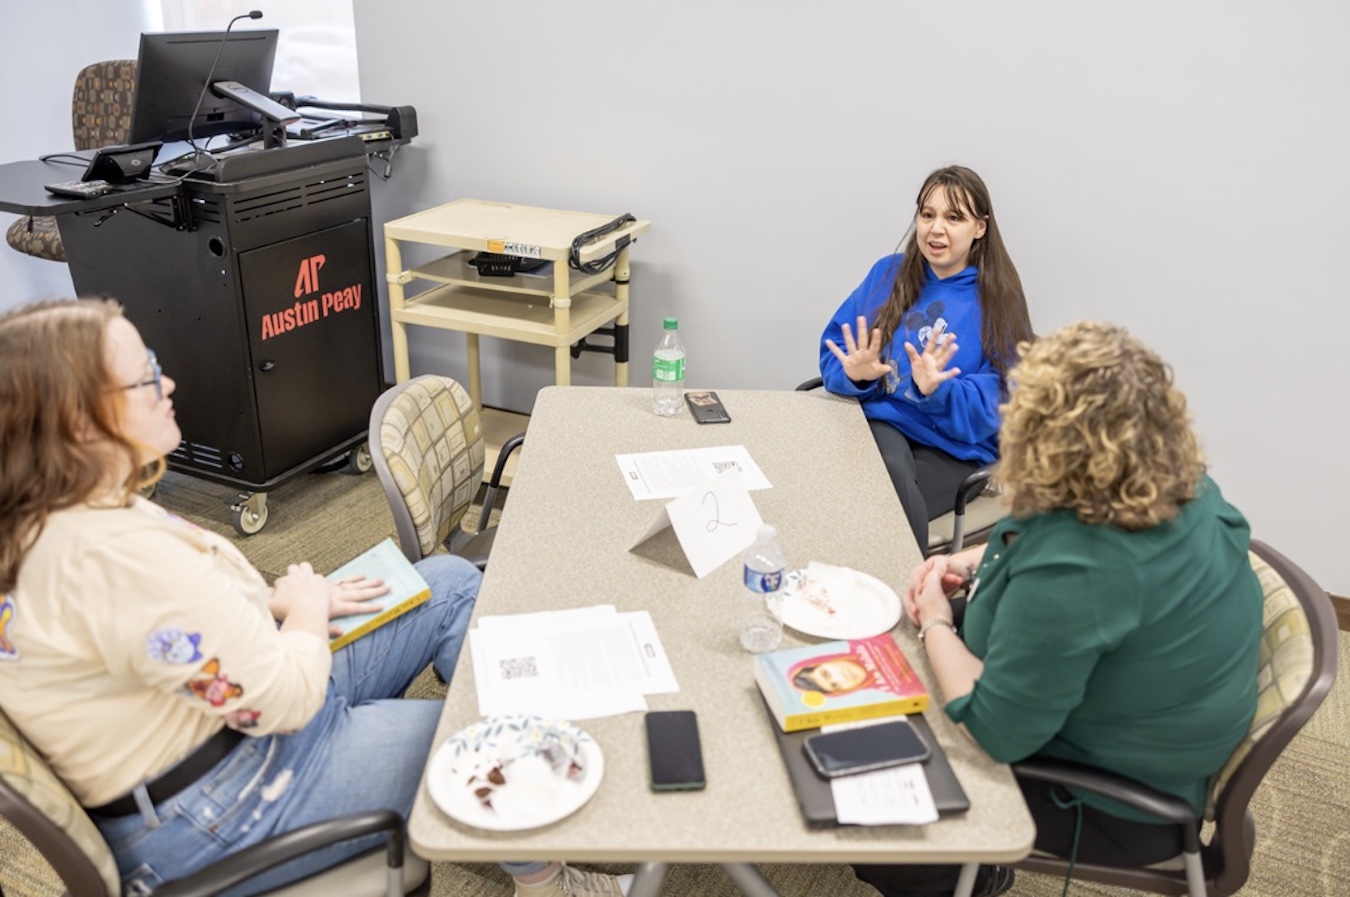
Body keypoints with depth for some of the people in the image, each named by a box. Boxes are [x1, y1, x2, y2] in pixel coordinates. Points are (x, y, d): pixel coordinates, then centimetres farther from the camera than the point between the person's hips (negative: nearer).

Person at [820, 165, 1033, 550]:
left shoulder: (998, 303, 3)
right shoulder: (889, 273, 12)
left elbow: (991, 407, -6)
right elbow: (833, 351, 8)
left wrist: (937, 391, -25)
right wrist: (855, 374, -15)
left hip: (952, 449, -2)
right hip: (878, 420, 2)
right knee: (890, 468, -34)